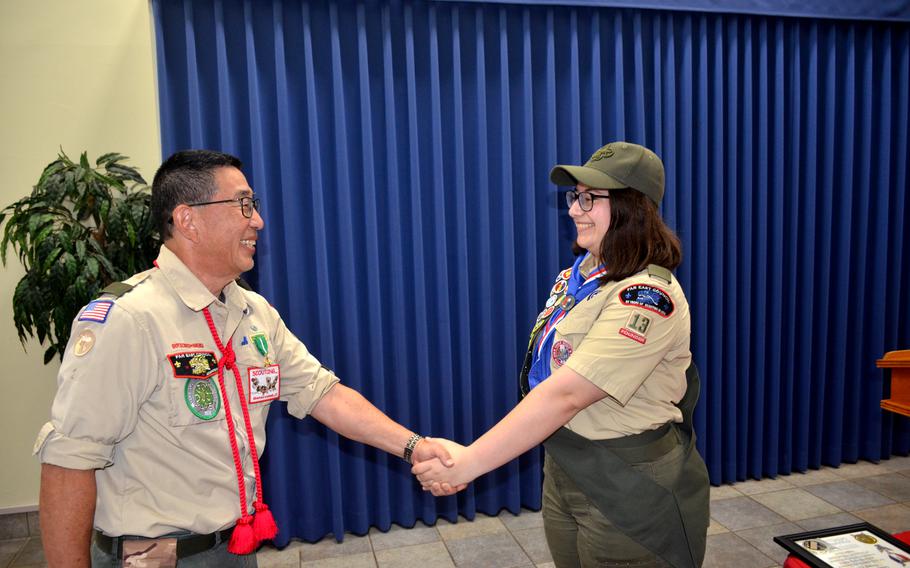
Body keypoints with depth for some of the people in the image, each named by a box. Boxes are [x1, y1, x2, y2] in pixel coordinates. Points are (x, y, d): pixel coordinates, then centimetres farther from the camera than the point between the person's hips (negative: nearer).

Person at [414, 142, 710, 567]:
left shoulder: (647, 297, -24)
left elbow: (565, 395, -29)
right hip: (563, 472, 7)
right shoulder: (577, 275, 3)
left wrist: (468, 463, -27)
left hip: (630, 491, -7)